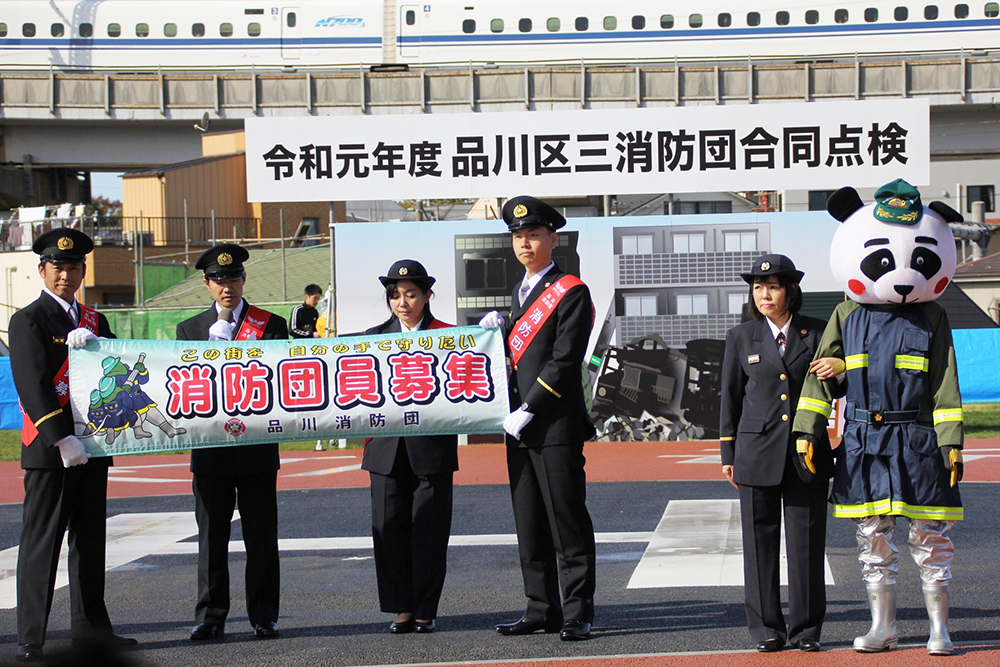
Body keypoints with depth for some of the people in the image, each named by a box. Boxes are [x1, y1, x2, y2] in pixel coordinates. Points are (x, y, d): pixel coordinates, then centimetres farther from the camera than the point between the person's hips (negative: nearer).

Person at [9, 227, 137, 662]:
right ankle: (30, 637, -3)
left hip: (93, 446, 7)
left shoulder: (93, 320, 16)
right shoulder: (28, 320, -5)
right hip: (48, 448, -7)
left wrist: (92, 342, -12)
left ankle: (90, 626, 19)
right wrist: (62, 439, -23)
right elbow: (33, 385, -14)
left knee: (91, 539, 11)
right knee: (41, 542, -5)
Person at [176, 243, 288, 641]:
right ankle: (211, 617, 9)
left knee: (261, 534, 2)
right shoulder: (190, 329, 12)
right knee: (211, 535, 3)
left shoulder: (270, 325, 6)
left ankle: (263, 616, 9)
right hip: (210, 447, 1)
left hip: (257, 447, -1)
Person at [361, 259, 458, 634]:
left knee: (429, 530, 0)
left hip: (432, 448, -2)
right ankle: (402, 607, 11)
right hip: (387, 449, 3)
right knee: (389, 528, 1)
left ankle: (425, 610, 10)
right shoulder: (374, 337, 11)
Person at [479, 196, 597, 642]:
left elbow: (564, 361, -15)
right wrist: (498, 328, 6)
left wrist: (527, 413, -16)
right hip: (518, 426, 8)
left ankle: (577, 614, 0)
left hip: (557, 426, -8)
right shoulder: (521, 292, 18)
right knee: (529, 525, 10)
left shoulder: (571, 292, -7)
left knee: (568, 522, -4)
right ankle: (542, 610, 17)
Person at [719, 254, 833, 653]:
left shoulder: (817, 333, 6)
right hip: (757, 452, 0)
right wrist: (728, 455, 6)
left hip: (807, 454, 0)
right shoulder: (741, 337, 8)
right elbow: (730, 396, 10)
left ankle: (806, 629, 11)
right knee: (760, 541, 2)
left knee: (806, 541, 1)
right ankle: (767, 629, 11)